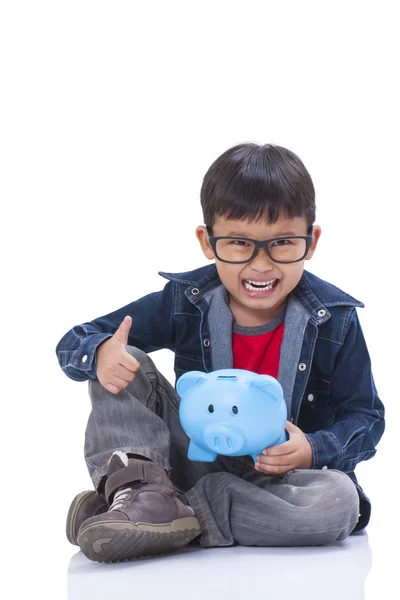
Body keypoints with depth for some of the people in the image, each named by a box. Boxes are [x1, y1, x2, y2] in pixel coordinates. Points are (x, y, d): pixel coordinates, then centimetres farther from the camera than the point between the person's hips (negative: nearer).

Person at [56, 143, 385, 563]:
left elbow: (366, 417, -3)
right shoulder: (184, 302, -6)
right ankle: (140, 488, -29)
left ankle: (181, 516, -29)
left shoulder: (335, 321, -9)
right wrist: (101, 353, -29)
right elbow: (73, 344, -3)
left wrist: (313, 451, -25)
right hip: (194, 460, 1)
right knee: (125, 366, -13)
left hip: (280, 477, -1)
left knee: (339, 500, -36)